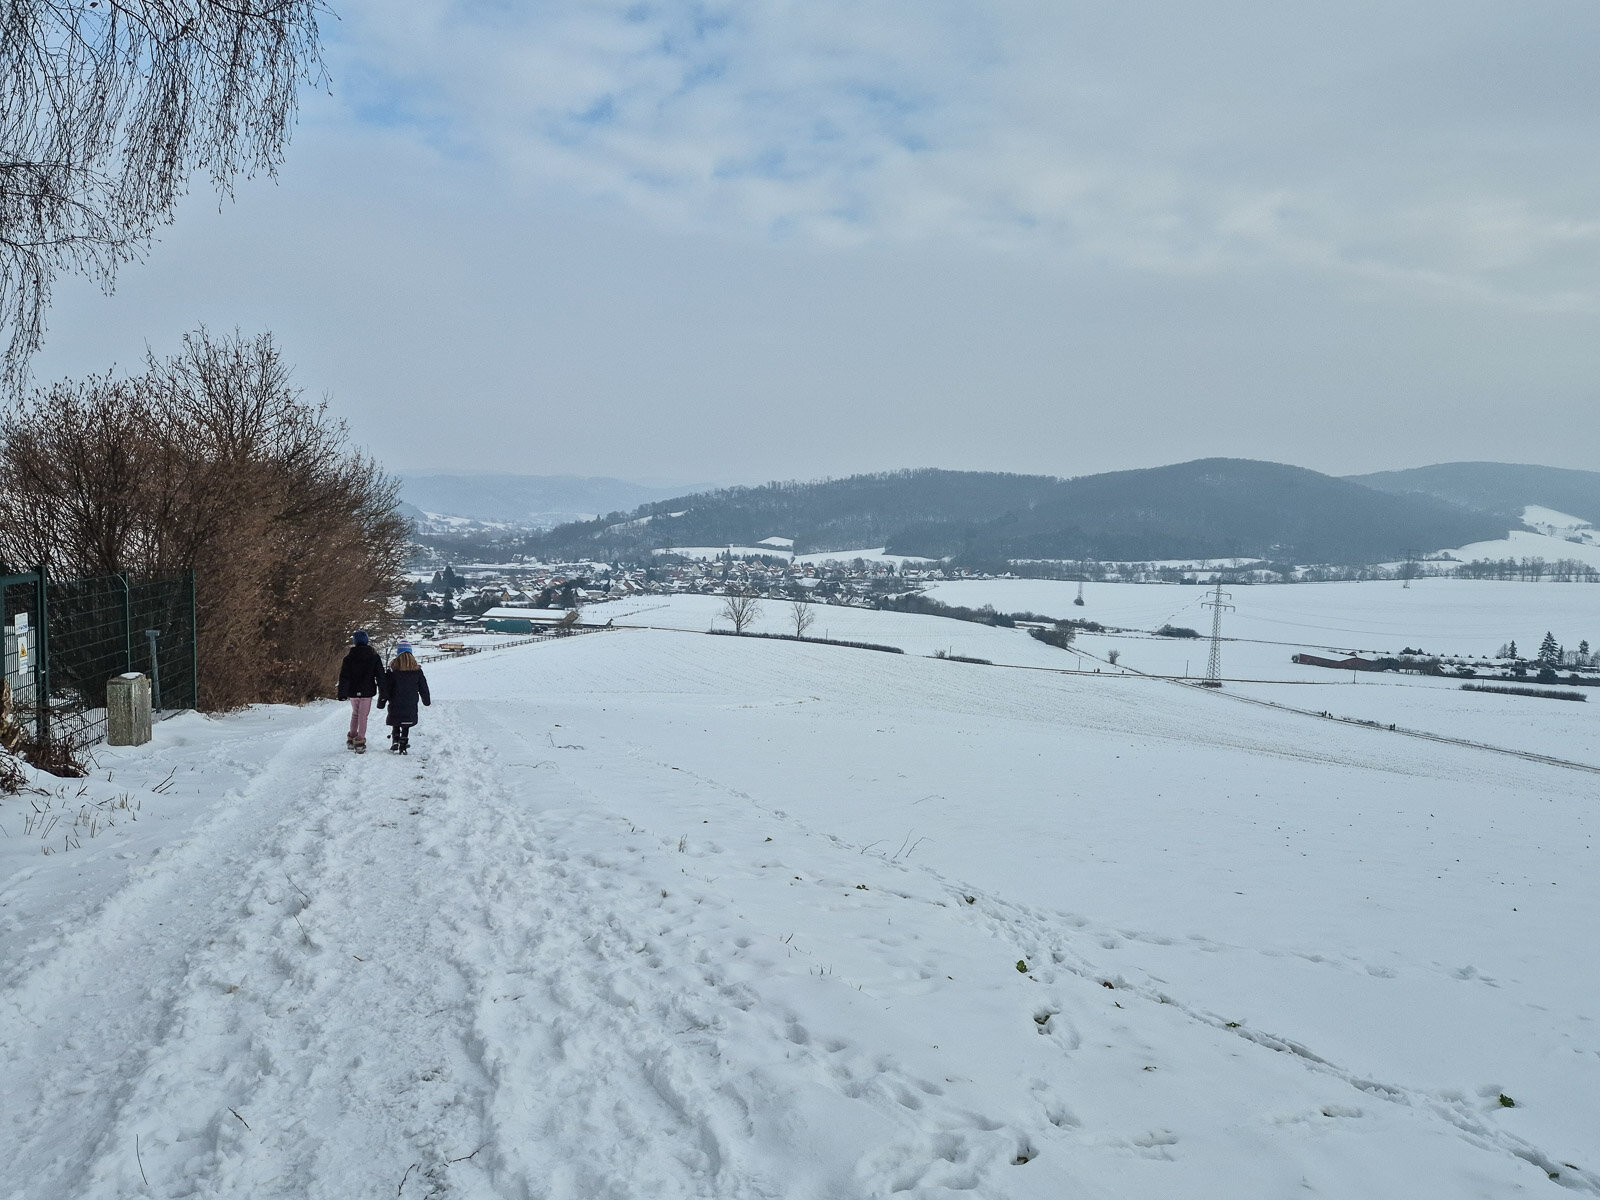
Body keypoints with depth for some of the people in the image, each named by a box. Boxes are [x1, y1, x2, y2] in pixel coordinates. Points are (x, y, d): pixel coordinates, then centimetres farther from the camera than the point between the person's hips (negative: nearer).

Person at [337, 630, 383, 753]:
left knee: (355, 714, 20)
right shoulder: (374, 657, -4)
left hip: (353, 692, 2)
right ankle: (360, 742, -2)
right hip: (367, 692, -2)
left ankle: (351, 739, 21)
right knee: (363, 716, 2)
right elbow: (380, 675, 0)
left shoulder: (349, 658, -3)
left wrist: (342, 693, 5)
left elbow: (344, 677, -1)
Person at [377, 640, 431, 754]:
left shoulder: (393, 669, -8)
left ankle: (395, 742, 0)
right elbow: (423, 686, 8)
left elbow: (385, 687, -4)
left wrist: (382, 701, 4)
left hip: (395, 705, -2)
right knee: (406, 726, 10)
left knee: (395, 724, 13)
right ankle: (403, 746, 6)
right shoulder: (416, 669, -1)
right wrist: (427, 700, 20)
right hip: (411, 705, 2)